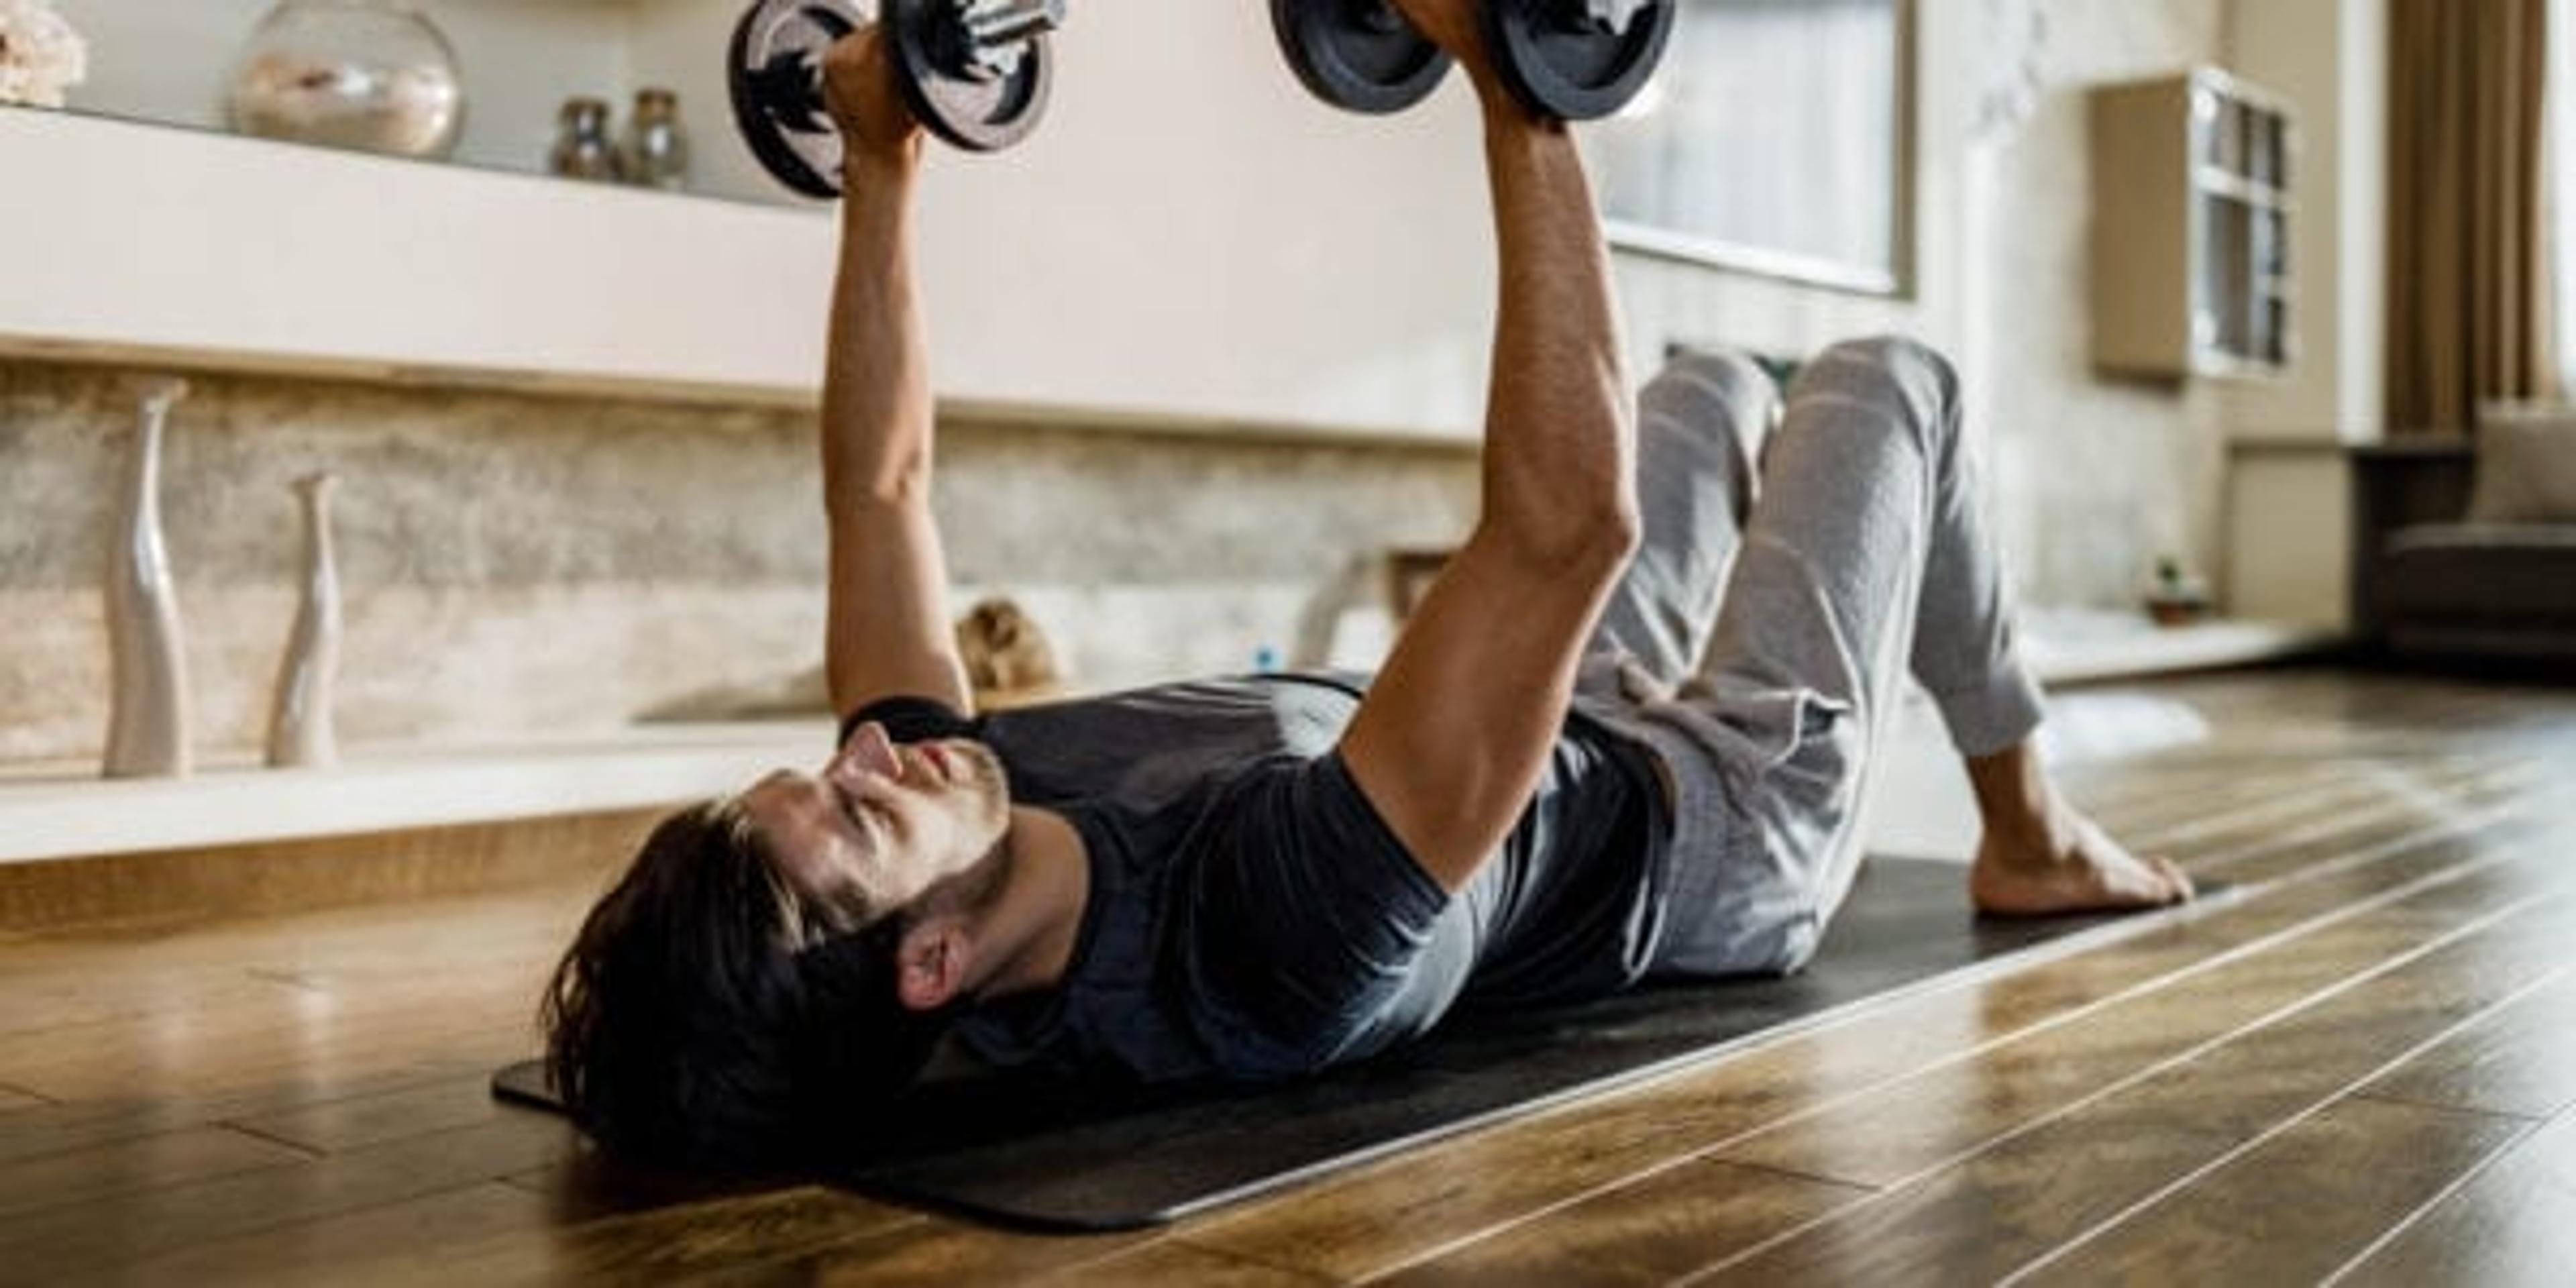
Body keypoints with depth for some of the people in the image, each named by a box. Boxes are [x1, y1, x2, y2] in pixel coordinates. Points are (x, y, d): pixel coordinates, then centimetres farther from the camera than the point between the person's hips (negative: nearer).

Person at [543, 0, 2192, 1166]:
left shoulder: (924, 838, -26)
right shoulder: (1282, 934, -48)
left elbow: (878, 482, -14)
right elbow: (1569, 526, -54)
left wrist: (882, 161, -10)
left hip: (1563, 746, 6)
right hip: (1722, 818, -6)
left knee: (1724, 385, 23)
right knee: (1890, 381, 9)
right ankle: (2031, 834, 32)